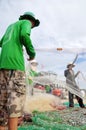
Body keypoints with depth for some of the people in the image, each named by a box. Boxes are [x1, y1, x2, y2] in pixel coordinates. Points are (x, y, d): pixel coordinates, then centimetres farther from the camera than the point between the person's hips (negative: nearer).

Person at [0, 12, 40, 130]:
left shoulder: (10, 26, 33)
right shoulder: (26, 22, 10)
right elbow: (25, 35, -12)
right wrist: (32, 52, 0)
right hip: (15, 62, -7)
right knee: (16, 94, -15)